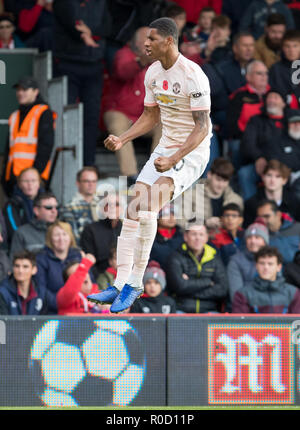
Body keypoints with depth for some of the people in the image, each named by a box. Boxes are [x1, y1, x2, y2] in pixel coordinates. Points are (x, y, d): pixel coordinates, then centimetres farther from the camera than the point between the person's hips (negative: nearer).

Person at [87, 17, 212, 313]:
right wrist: (122, 140, 4)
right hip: (165, 150, 8)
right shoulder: (153, 73, 6)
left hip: (193, 153, -8)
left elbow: (202, 127, -19)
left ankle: (135, 283, -15)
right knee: (132, 210, -3)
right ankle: (120, 285, 2)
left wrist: (173, 160, -27)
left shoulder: (192, 75, -19)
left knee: (147, 207, -24)